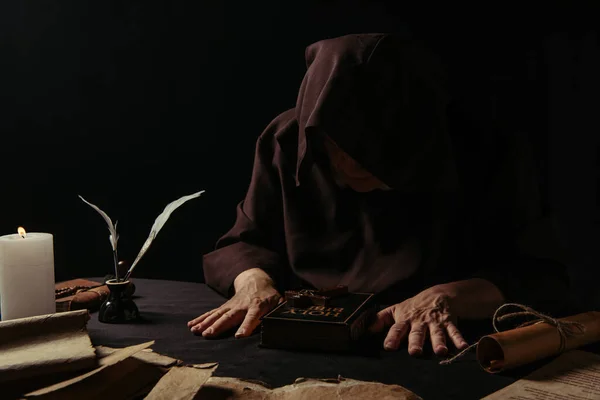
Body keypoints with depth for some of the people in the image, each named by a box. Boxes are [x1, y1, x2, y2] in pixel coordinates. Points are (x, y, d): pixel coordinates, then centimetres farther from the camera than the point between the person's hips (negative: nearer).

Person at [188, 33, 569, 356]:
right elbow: (244, 243, 5)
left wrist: (447, 297, -24)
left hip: (434, 357, 0)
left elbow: (541, 277, -9)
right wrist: (254, 281, -16)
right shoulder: (288, 142, -6)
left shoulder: (488, 153, -12)